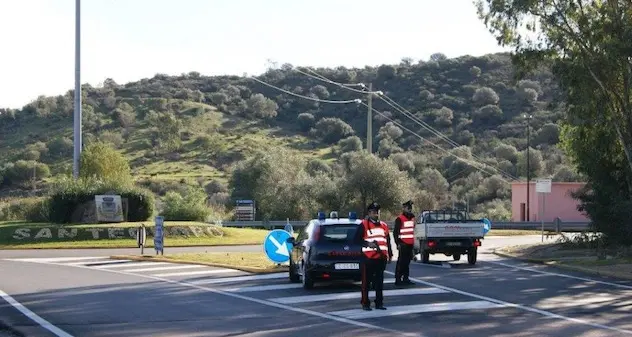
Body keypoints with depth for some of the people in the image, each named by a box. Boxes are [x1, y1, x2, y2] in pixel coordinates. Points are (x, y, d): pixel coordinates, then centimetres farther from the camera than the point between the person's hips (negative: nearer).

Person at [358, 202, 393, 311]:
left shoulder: (383, 225, 16)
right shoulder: (364, 225, -2)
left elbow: (388, 241, 20)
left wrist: (390, 254, 16)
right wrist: (368, 244, -19)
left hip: (381, 257, 5)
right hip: (368, 258, -5)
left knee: (379, 281, 9)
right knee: (366, 281, -1)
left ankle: (379, 303, 14)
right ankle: (365, 303, 5)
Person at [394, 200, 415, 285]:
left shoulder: (412, 218, 15)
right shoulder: (399, 219, -9)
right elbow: (395, 232, -11)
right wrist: (398, 243, -16)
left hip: (410, 244, 7)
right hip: (403, 245, -7)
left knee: (407, 262, 12)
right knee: (401, 262, -6)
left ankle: (406, 278, 19)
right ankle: (398, 280, -4)